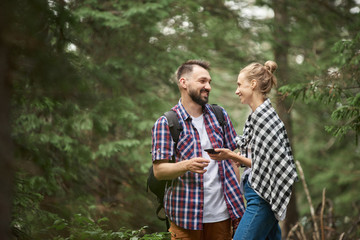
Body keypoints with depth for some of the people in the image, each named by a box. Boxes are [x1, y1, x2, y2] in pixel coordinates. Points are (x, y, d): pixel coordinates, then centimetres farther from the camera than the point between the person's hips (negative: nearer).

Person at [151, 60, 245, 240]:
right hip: (186, 215, -4)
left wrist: (237, 200, 6)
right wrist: (187, 166, -24)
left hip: (222, 213, 4)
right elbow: (158, 171, -6)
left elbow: (233, 158, 13)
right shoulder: (165, 123, -2)